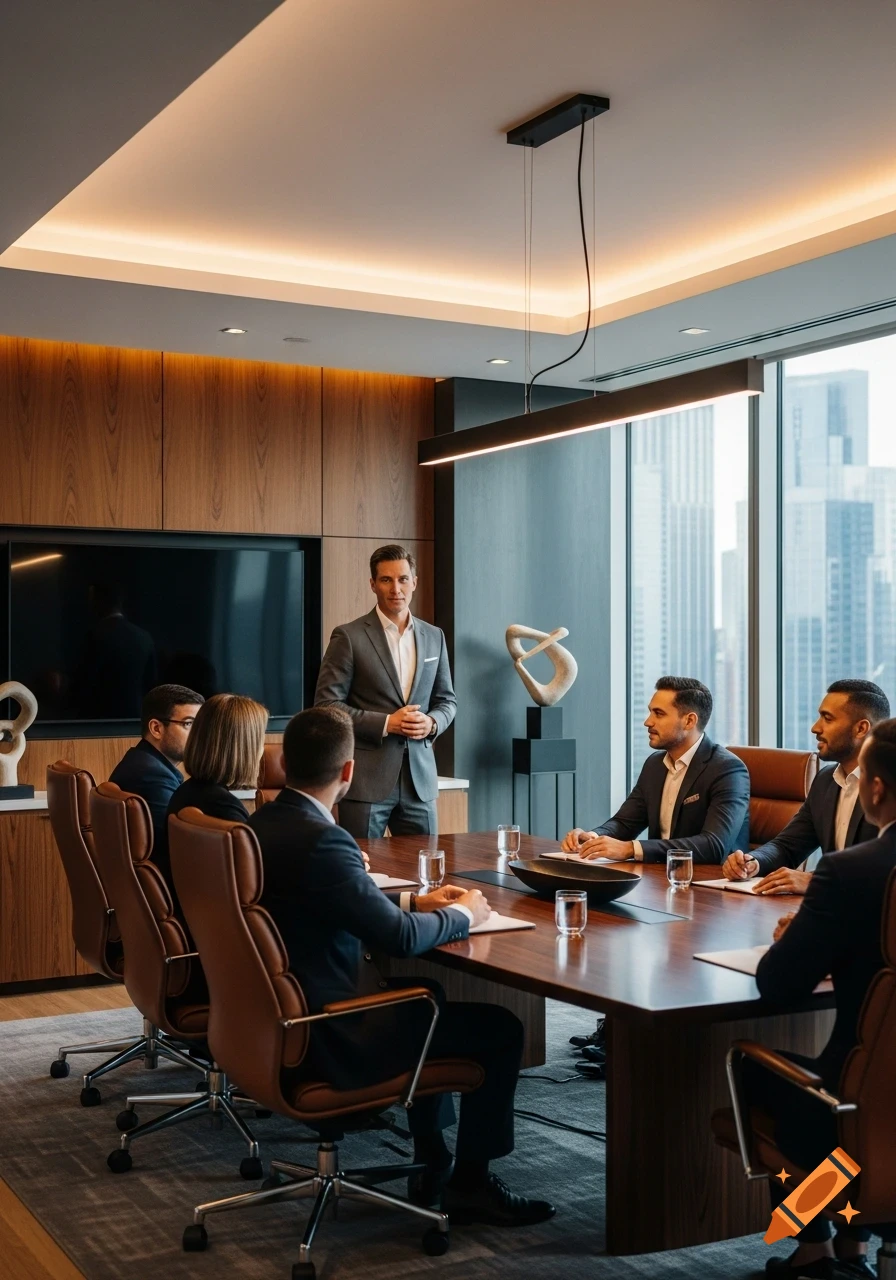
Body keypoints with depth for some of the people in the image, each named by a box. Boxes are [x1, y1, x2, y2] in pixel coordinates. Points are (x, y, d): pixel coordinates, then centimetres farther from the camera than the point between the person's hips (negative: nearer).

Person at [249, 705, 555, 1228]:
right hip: (333, 1038, -9)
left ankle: (432, 1160, 35)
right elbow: (400, 937, -23)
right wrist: (462, 914, -5)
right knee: (501, 1029, 1)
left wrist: (415, 903, 12)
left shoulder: (263, 824, 1)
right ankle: (471, 1182, 17)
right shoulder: (320, 840, -26)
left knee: (425, 993, 30)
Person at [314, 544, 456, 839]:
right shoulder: (349, 637, -4)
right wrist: (386, 723, -15)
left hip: (419, 778, 4)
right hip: (366, 780, -4)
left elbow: (447, 700, 18)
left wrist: (432, 722, -4)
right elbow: (326, 704, -8)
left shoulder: (433, 637, 11)